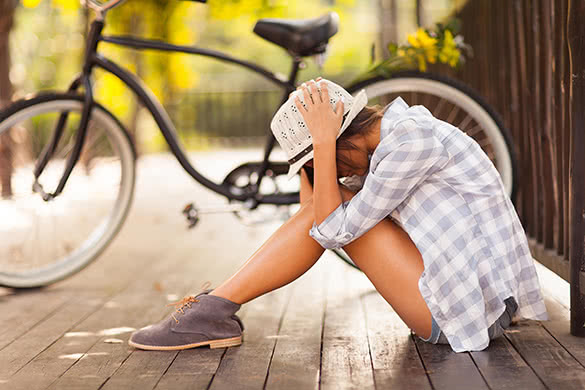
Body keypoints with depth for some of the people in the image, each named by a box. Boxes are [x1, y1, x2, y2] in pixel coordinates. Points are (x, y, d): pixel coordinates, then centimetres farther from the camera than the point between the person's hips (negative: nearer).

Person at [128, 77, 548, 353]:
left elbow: (333, 230, -19)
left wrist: (322, 142, -15)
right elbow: (316, 210, 12)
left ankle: (216, 310, -5)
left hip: (469, 309, -9)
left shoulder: (411, 135, -17)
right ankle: (215, 306, 4)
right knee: (325, 205, 5)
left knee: (335, 215, -10)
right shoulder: (398, 133, 12)